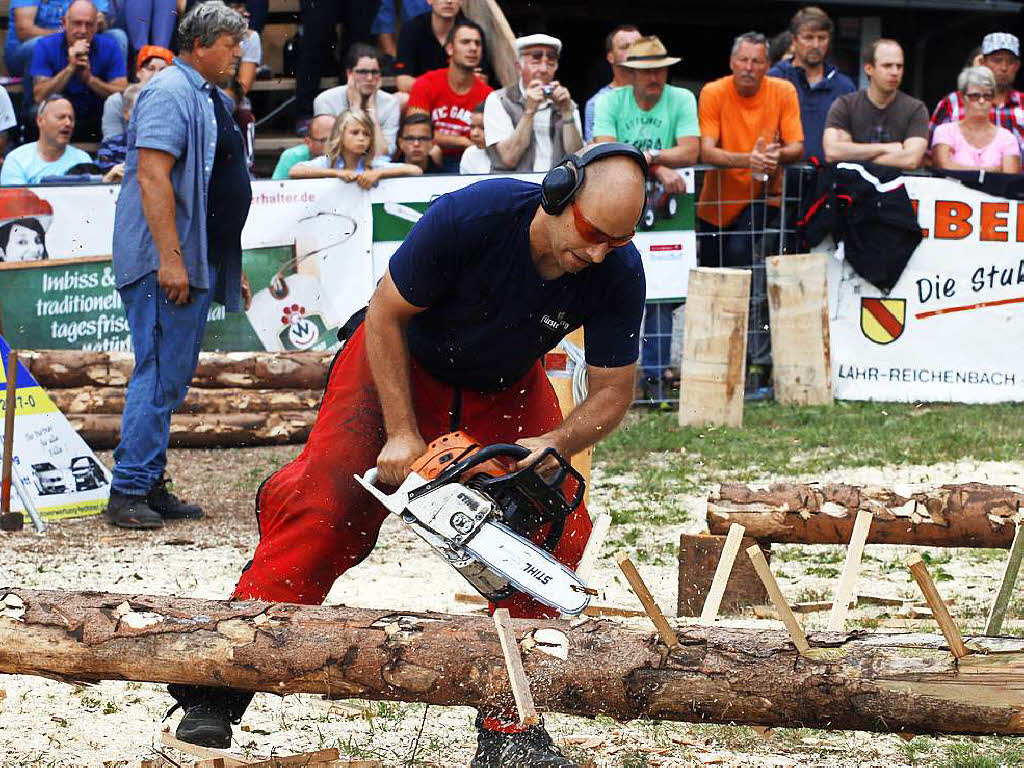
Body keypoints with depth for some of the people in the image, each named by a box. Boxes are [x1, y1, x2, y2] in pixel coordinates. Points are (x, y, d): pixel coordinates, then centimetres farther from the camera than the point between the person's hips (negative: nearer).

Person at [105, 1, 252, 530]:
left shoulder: (209, 99, 20)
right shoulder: (170, 94, -12)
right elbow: (152, 176, -21)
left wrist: (231, 268, 26)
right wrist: (170, 257, -26)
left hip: (198, 264, 10)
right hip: (167, 263, -10)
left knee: (173, 378, 11)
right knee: (159, 375, -11)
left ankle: (151, 486, 16)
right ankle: (128, 491, -9)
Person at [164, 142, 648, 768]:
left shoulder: (617, 273, -27)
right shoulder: (469, 216, -36)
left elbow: (613, 395, -16)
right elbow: (385, 316, -22)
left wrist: (552, 446, -34)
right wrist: (402, 434, -24)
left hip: (506, 390, 3)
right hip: (401, 364, -3)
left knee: (551, 530, -12)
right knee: (319, 506, -15)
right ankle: (215, 696, -13)